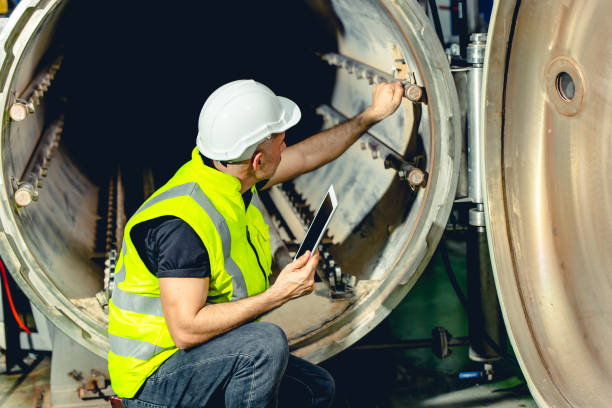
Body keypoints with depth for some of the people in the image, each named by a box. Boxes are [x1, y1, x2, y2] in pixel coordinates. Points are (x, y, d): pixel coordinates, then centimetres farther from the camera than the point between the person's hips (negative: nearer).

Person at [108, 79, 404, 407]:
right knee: (266, 342, -32)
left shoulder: (231, 176, -2)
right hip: (154, 377, -9)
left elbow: (306, 155, 15)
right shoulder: (181, 224, -30)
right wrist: (278, 294, -29)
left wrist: (372, 115, 22)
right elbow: (185, 330, -32)